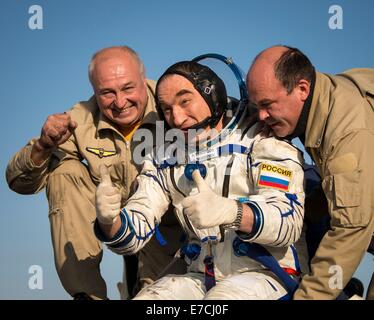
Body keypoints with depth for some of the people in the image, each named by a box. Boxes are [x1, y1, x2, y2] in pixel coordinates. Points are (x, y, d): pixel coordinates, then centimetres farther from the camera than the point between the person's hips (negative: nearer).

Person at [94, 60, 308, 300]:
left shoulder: (258, 136, -8)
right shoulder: (164, 157, 10)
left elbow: (289, 219, -20)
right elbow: (134, 233, 5)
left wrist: (229, 211, -40)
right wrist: (109, 221, -20)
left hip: (266, 272, -5)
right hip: (201, 277, 5)